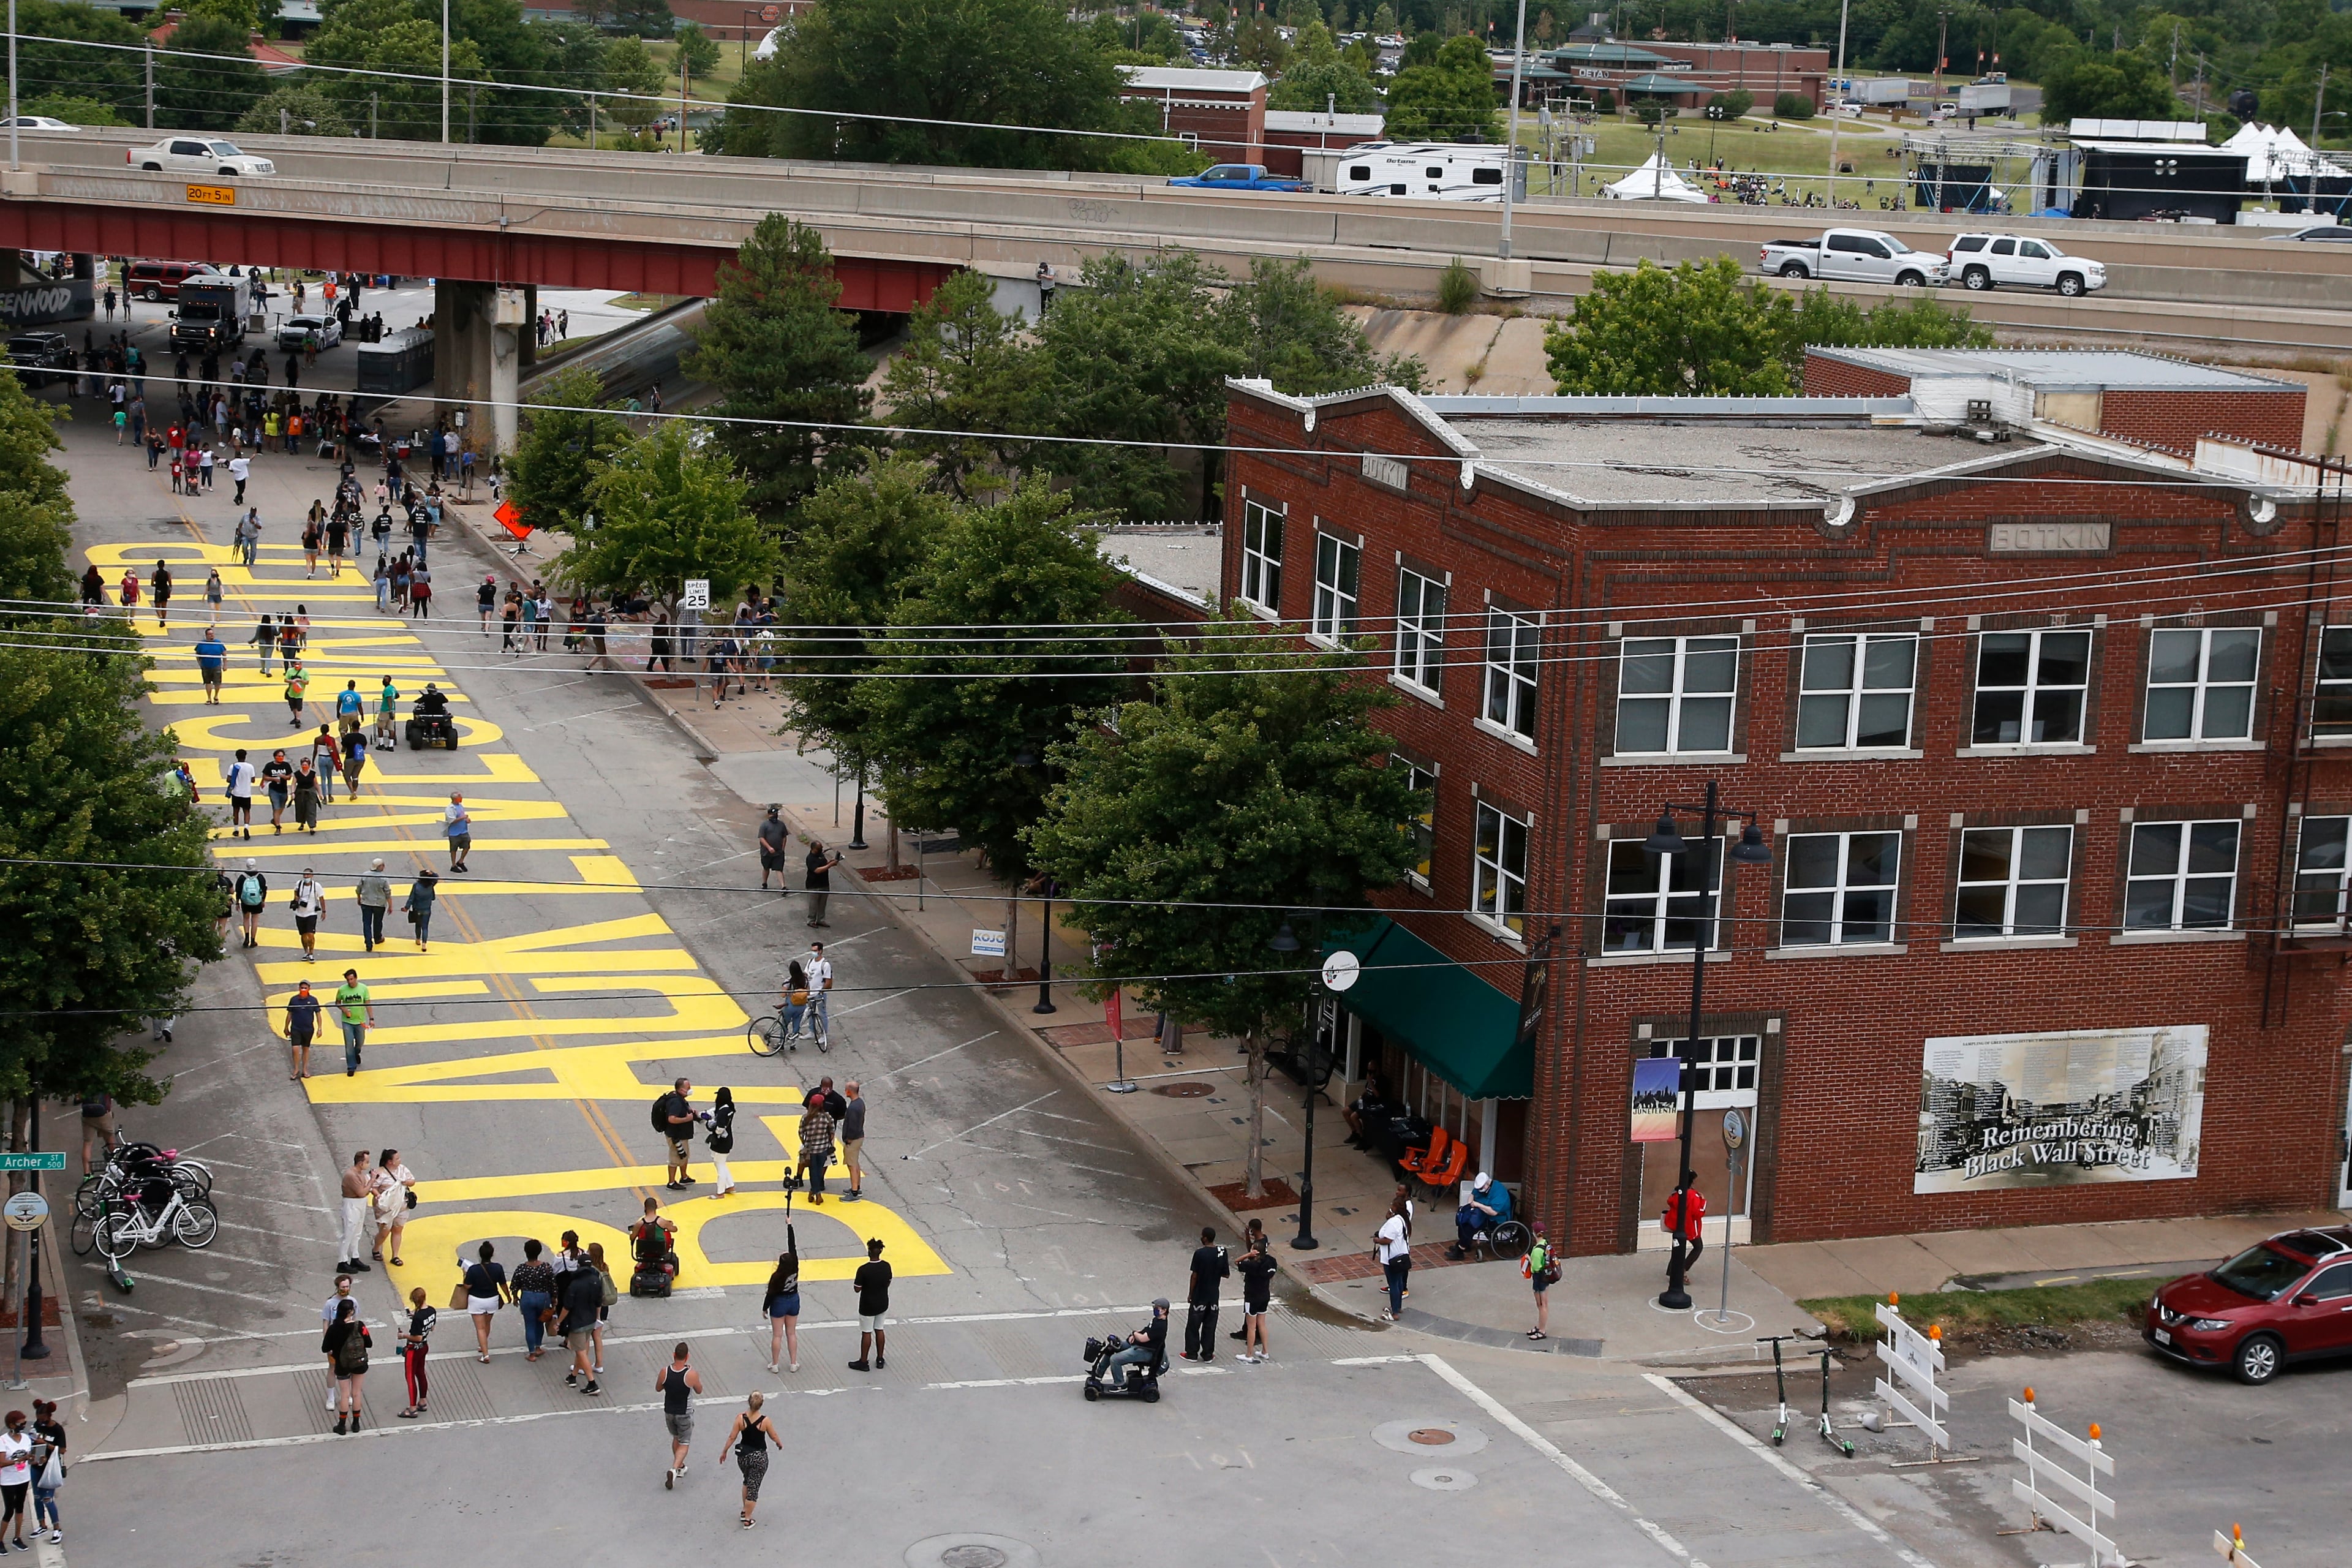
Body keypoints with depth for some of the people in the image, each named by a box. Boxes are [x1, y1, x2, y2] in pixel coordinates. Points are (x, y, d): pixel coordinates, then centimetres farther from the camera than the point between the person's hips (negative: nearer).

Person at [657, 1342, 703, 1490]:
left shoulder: (665, 1372, -16)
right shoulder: (691, 1375, -24)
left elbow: (658, 1389, 1)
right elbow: (699, 1391, -4)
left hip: (669, 1412, 3)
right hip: (685, 1414, -3)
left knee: (676, 1438, 27)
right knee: (684, 1444, 9)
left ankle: (680, 1466, 40)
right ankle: (674, 1469, -11)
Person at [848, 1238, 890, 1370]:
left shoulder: (863, 1270, -25)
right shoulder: (886, 1267, -9)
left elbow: (857, 1289, -16)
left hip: (868, 1307, -5)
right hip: (883, 1304, 5)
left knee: (866, 1333, 8)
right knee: (879, 1330, 19)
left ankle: (863, 1362, 18)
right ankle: (880, 1360, 27)